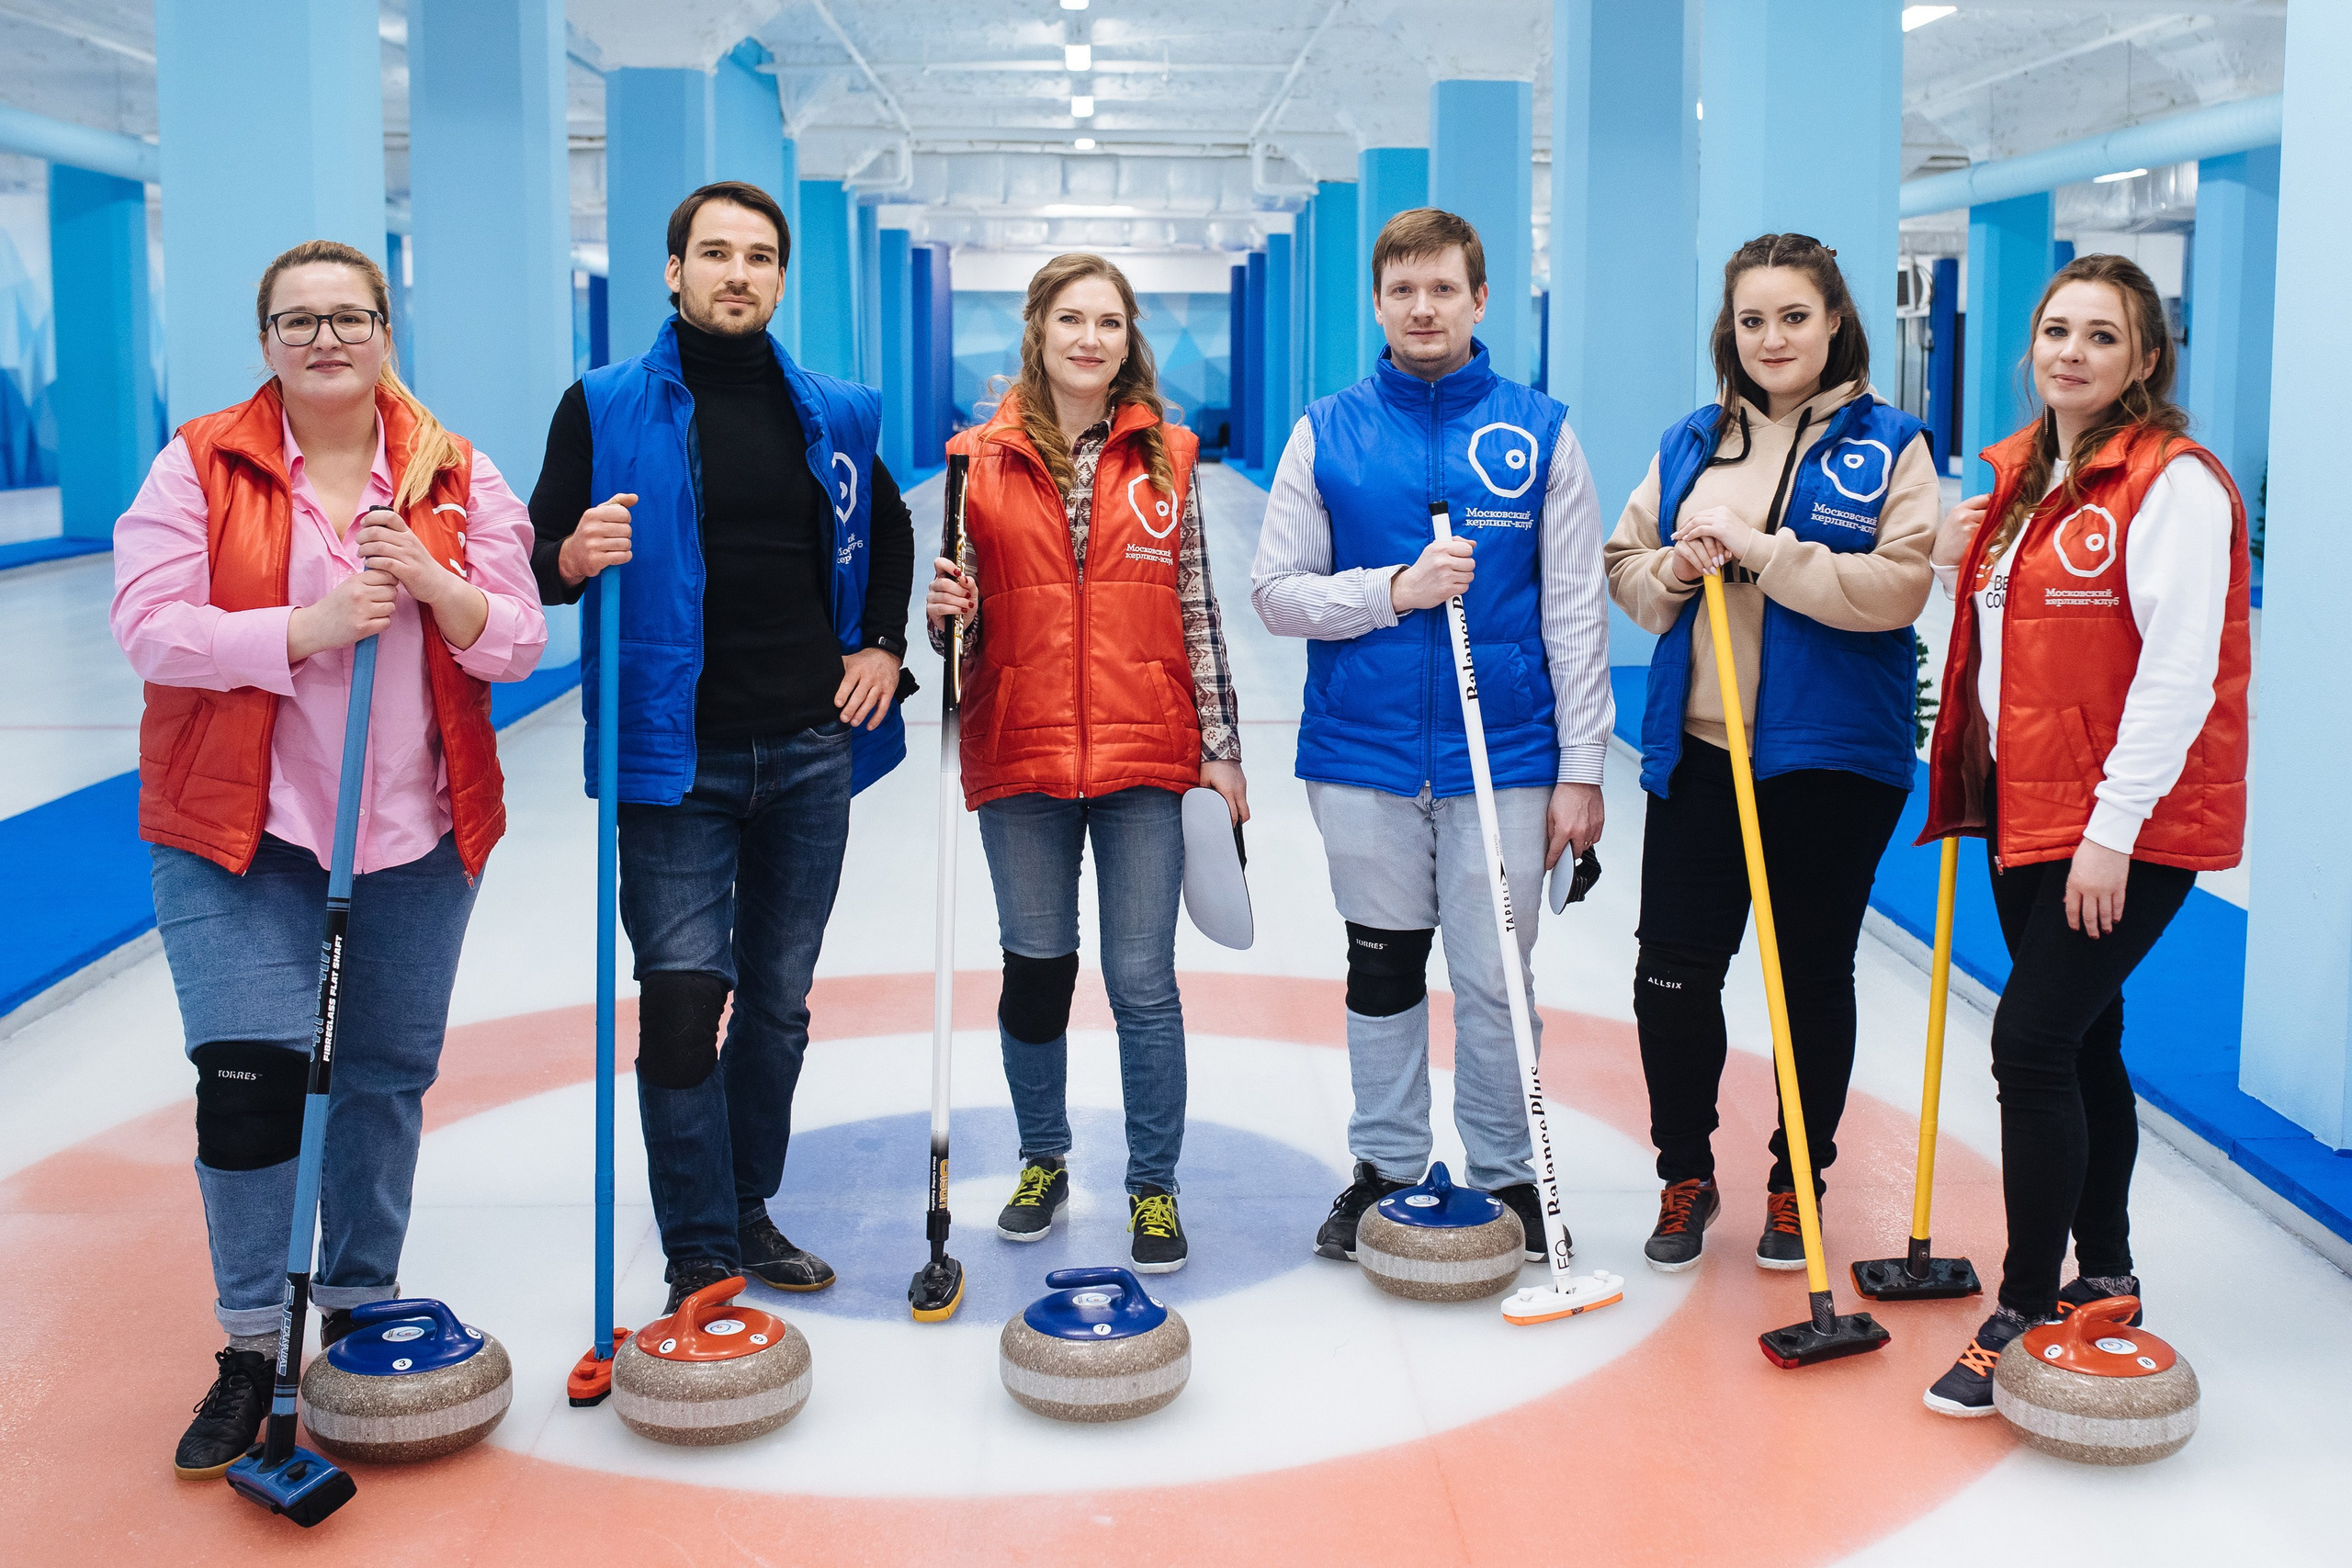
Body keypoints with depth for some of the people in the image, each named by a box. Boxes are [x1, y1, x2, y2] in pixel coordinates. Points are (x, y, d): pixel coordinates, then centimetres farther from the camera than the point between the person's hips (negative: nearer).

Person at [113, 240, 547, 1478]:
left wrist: (437, 587, -18)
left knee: (386, 1077, 11)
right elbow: (151, 626, -10)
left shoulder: (458, 476, 5)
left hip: (417, 831, 3)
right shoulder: (200, 467, -1)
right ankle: (253, 1351, 3)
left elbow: (519, 641, 1)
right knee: (251, 1074, -10)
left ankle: (362, 1312, 28)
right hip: (241, 829, -2)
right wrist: (310, 629, -20)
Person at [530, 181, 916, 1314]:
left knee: (778, 1004, 12)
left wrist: (882, 643, 12)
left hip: (810, 753, 4)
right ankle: (699, 1259, 3)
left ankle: (749, 1215, 28)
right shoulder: (606, 407, -2)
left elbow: (887, 530, 24)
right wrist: (574, 557, -24)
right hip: (677, 759, -3)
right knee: (683, 1004, -8)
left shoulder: (832, 414, 8)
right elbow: (538, 561, -2)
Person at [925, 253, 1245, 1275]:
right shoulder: (982, 459, 4)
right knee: (1035, 969, 11)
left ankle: (1153, 1186, 17)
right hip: (1020, 756, 1)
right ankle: (1043, 1161, 32)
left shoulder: (1167, 457, 4)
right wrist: (945, 612, -14)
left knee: (1143, 980, 2)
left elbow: (1197, 610, 6)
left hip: (1144, 754, -1)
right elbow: (964, 623, 9)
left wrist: (1222, 750, 4)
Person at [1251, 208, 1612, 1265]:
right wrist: (1396, 590, -15)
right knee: (1382, 973, 12)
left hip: (1505, 761, -1)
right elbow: (1276, 592, 1)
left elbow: (1575, 611, 0)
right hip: (1364, 758, 1)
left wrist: (1581, 770, -4)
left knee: (1495, 981, 6)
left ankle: (1505, 1175, 23)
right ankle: (1385, 1168, 27)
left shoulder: (1540, 432, 1)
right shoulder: (1325, 435, 3)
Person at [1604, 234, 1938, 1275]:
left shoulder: (1888, 445, -2)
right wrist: (1678, 570, -10)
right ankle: (1685, 1175, 20)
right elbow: (1626, 570, 12)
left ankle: (1797, 1184, 25)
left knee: (1814, 976, 9)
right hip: (1697, 748, 3)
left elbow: (1897, 586, -14)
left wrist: (1762, 551, -19)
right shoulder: (1690, 444, 11)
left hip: (1833, 756, -3)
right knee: (1673, 971, 1)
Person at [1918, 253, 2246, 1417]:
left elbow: (2178, 673, -19)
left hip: (2127, 828, -8)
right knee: (2079, 1040, 16)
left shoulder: (2174, 483, -14)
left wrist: (2113, 831, -22)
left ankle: (2025, 1310, 2)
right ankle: (2102, 1278, 30)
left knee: (2032, 1041, -11)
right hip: (2025, 807, 8)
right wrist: (1958, 568, 6)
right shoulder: (2024, 473, 13)